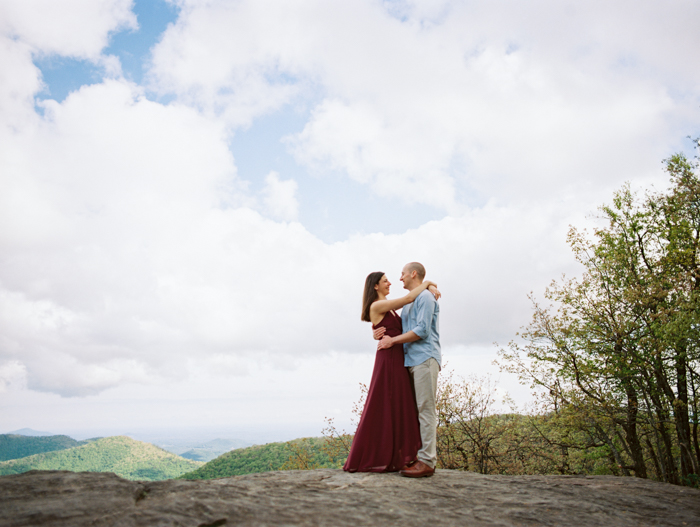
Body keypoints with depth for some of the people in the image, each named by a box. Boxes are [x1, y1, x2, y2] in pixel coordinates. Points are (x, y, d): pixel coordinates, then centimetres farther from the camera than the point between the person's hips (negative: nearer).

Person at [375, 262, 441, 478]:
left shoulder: (425, 297, -5)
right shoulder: (408, 303, 24)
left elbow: (422, 330, -15)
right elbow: (398, 327, 22)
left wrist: (393, 340, -10)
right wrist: (381, 333, 2)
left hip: (425, 359, -9)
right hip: (412, 361, 9)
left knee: (426, 409, -9)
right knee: (415, 410, 8)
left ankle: (427, 461, -7)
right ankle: (418, 456, 12)